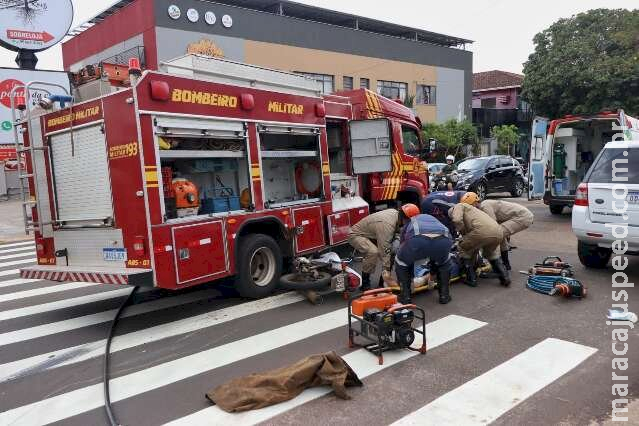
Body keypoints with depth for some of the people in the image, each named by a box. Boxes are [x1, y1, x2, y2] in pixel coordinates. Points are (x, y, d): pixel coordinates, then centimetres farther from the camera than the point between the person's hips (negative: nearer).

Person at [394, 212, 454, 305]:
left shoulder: (408, 224, 39)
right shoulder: (432, 218, 47)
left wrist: (411, 276, 56)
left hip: (418, 240, -3)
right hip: (444, 240, 3)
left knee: (401, 262, 29)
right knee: (444, 263, 39)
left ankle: (405, 296, 27)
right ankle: (444, 295, 36)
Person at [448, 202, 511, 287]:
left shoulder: (459, 206, 18)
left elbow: (457, 220, -6)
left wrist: (464, 233, 11)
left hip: (483, 231, -8)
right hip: (498, 233, 8)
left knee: (464, 249, 18)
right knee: (491, 252, 37)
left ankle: (471, 279, 18)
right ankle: (505, 277, 30)